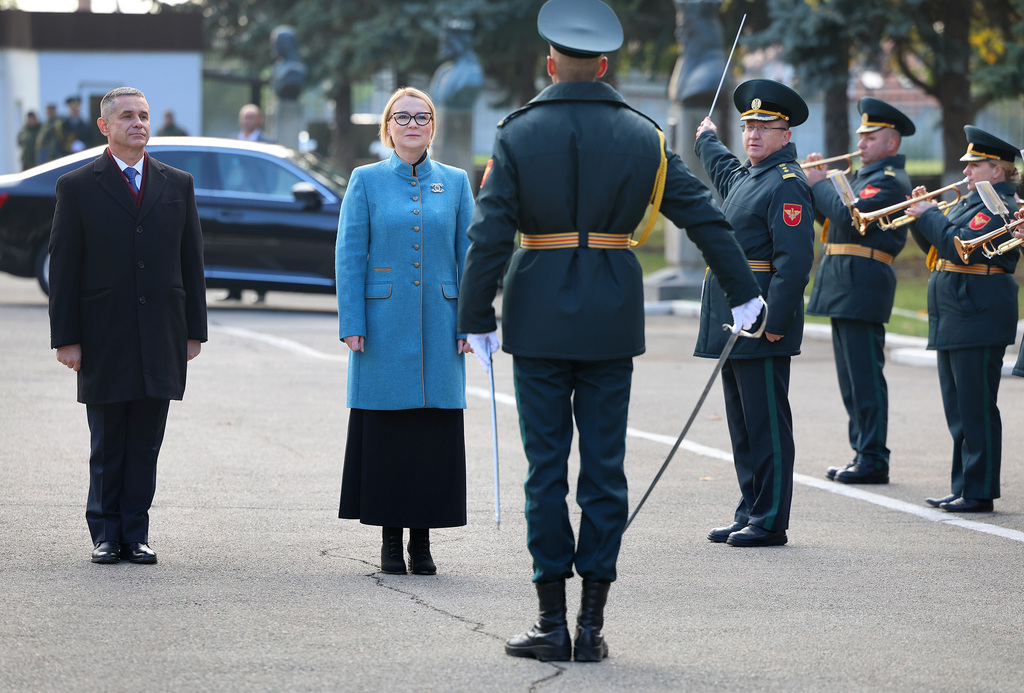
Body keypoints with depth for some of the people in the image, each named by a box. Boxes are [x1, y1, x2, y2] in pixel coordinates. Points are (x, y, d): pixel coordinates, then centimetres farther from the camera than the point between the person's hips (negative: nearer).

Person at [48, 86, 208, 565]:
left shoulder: (177, 185, 11)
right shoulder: (77, 187, 2)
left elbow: (191, 262, 12)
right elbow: (63, 269, 0)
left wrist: (194, 330, 6)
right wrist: (65, 338, -6)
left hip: (161, 340, 2)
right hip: (104, 340, -2)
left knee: (146, 444, 3)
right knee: (107, 447, 3)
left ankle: (135, 535, 9)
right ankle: (106, 535, 11)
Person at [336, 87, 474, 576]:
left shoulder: (456, 183, 8)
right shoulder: (366, 181, 3)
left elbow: (468, 256, 8)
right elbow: (350, 256, 1)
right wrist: (352, 324, -6)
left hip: (438, 328, 2)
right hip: (384, 326, -2)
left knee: (436, 429, 1)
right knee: (385, 427, 0)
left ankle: (422, 540, 10)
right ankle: (390, 539, 8)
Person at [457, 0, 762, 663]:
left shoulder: (519, 134, -5)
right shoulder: (642, 135, 2)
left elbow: (490, 235, -9)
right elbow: (704, 216, 6)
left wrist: (477, 319, -3)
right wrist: (744, 290, 16)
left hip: (539, 317, -2)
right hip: (613, 321, 2)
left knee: (547, 466, 3)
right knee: (605, 467, 6)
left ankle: (553, 623, 4)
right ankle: (592, 626, 6)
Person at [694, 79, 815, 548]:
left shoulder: (787, 184, -13)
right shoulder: (744, 176, 16)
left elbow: (795, 260, -22)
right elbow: (721, 169, 45)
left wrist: (775, 321, -26)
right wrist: (707, 139, 63)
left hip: (763, 322, -10)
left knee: (766, 423, -6)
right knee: (743, 422, 13)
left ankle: (770, 522, -3)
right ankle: (749, 513, 19)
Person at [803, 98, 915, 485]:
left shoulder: (891, 181, -10)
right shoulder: (865, 175, 21)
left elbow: (848, 215, -22)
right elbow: (827, 213, 20)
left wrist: (820, 184, -9)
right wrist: (817, 181, 6)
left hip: (862, 285, -10)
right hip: (844, 286, 10)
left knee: (866, 376, -8)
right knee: (851, 377, 12)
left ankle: (874, 460, -6)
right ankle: (862, 452, 18)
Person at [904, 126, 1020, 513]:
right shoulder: (969, 202, 19)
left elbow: (960, 246, -23)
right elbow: (936, 248, 22)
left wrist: (929, 216, -12)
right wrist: (923, 215, 7)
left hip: (978, 319, -10)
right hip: (953, 320, 10)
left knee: (976, 410, -7)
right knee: (960, 411, 12)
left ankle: (979, 493, -5)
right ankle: (964, 489, 17)